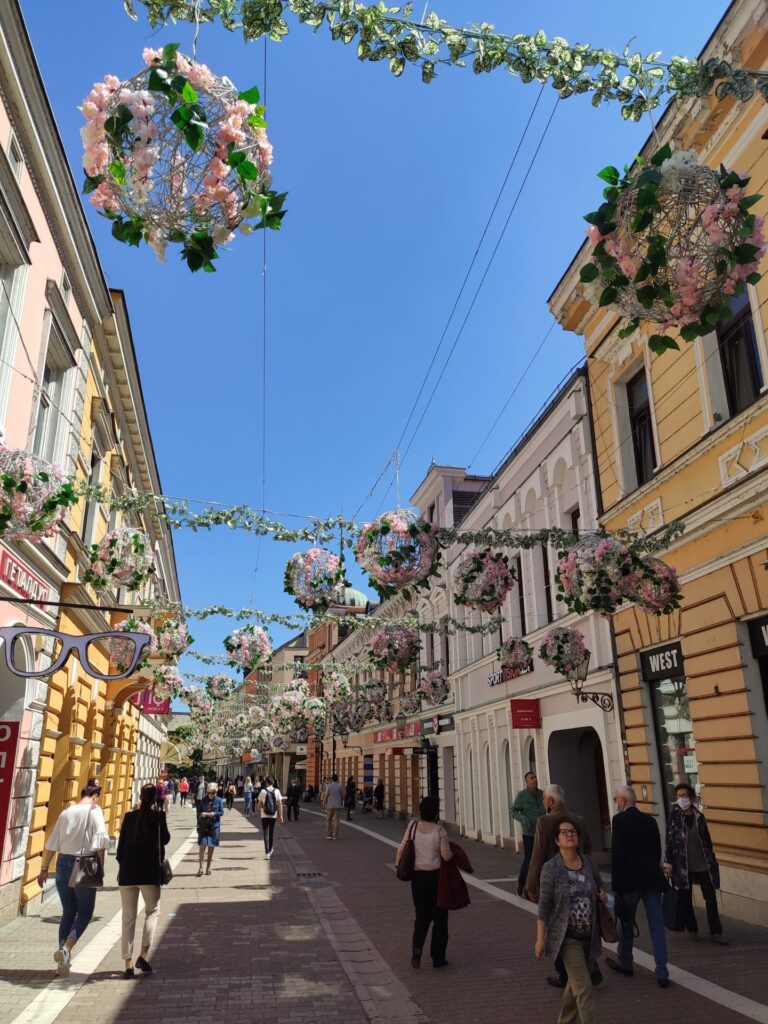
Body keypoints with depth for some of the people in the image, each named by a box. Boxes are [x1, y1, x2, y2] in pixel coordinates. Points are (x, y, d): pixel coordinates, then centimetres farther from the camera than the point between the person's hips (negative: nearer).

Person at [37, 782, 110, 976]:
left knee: (68, 912, 16)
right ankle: (65, 949, -12)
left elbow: (52, 843, 8)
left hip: (63, 863, 5)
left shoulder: (66, 812, 7)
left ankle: (63, 960, 17)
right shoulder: (95, 811, -6)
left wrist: (44, 869, 15)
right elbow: (100, 842, -13)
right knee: (85, 913, 8)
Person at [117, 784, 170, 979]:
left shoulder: (130, 816, 3)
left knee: (128, 917, 10)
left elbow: (121, 844, 7)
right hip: (150, 872, -2)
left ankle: (128, 964, 9)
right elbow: (165, 839, 6)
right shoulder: (158, 816, -6)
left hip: (127, 872, 2)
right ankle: (144, 954, 3)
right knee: (152, 911, 16)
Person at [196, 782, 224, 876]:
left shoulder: (218, 800, -1)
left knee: (211, 847, 7)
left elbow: (221, 812, -1)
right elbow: (199, 812, 8)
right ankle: (200, 867, -1)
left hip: (214, 826, 0)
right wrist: (201, 814, -13)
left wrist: (214, 814, -18)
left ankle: (208, 867, 19)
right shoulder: (203, 800, 2)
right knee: (202, 845, -9)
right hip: (203, 826, 0)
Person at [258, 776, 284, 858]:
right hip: (273, 815, 2)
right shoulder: (277, 791, -1)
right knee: (271, 833, 18)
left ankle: (268, 853, -10)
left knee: (265, 834, 0)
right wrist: (280, 815, 1)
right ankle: (270, 850, 32)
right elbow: (280, 804, -2)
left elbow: (260, 804, 0)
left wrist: (259, 811, 19)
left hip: (264, 815, -2)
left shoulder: (263, 791, -6)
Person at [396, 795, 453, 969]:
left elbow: (402, 848, -3)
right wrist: (452, 853, 10)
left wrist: (398, 865, 11)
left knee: (422, 916, 17)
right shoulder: (439, 830, -15)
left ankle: (417, 948, -3)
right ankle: (438, 957, 17)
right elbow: (446, 855, -12)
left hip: (417, 876, 3)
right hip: (436, 875, -3)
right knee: (439, 917, 13)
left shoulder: (413, 826, -5)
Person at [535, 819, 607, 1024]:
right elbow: (544, 907, -12)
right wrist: (540, 939, -13)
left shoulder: (588, 862, -1)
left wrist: (603, 895, -6)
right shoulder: (551, 868, -15)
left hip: (589, 935, 5)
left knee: (575, 983, 20)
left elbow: (600, 888, 17)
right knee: (584, 989, -8)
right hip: (567, 937, -5)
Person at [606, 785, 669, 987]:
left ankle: (624, 963, 29)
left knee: (626, 922, 13)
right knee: (657, 925, 7)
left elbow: (617, 854, -14)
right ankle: (662, 973, 7)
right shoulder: (649, 820, 7)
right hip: (652, 880, 5)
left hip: (630, 880, -5)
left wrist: (615, 885, -9)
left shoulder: (620, 819, -11)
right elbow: (658, 850, 12)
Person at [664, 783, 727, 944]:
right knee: (687, 900, 9)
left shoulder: (699, 816, 1)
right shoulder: (674, 816, -8)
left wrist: (712, 860, 9)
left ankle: (715, 933, 13)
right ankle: (692, 930, 26)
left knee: (711, 898, 2)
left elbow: (707, 839, 9)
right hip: (683, 865, -2)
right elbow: (669, 841, -7)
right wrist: (668, 863, -9)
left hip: (702, 865, 2)